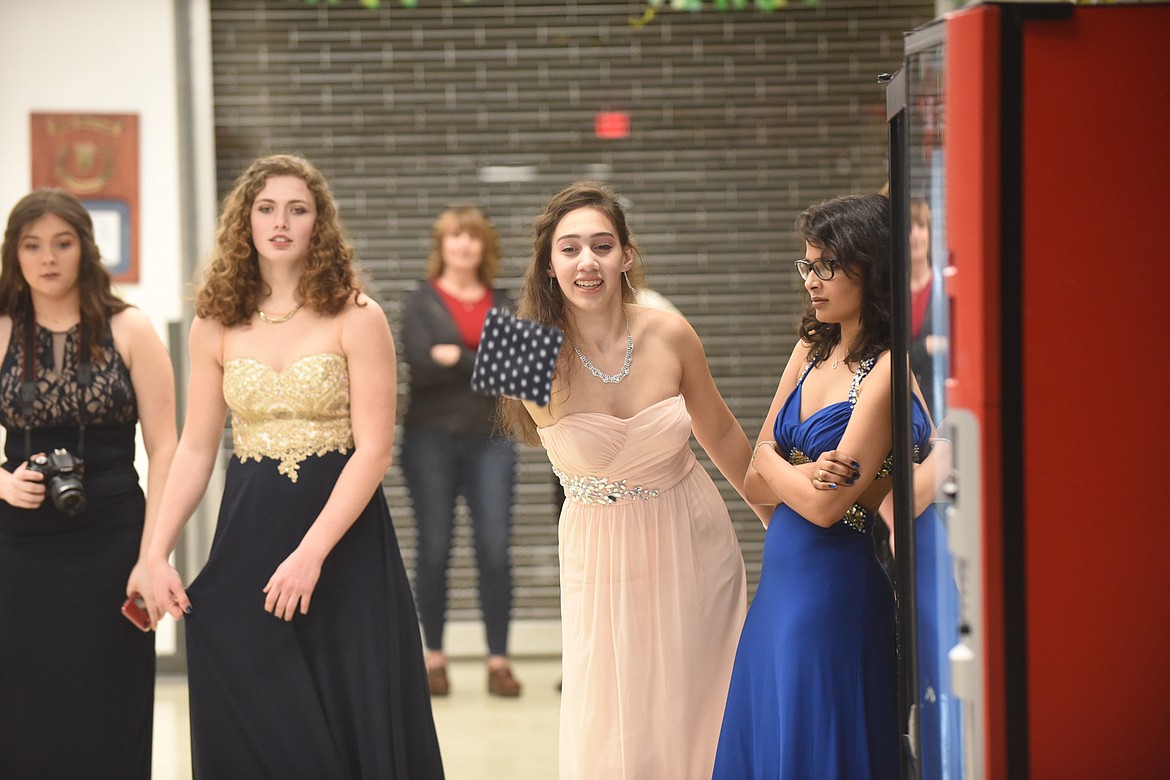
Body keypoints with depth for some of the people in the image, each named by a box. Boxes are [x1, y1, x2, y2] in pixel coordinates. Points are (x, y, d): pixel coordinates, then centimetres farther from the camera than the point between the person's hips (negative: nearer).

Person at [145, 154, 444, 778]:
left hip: (344, 538, -3)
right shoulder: (216, 325, 5)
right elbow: (195, 449, 7)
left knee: (350, 720, 0)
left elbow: (374, 450, -10)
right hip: (247, 539, 3)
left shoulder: (356, 319, -6)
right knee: (248, 726, 5)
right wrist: (157, 553, -3)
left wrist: (311, 553, -19)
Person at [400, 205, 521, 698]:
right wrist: (487, 364, -13)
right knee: (434, 549, 1)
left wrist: (458, 358, -11)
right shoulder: (421, 302, 5)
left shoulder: (501, 305, 12)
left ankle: (499, 661, 1)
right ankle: (434, 657, 11)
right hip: (431, 437, -1)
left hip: (489, 438, 2)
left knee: (495, 548, -5)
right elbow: (421, 363, -10)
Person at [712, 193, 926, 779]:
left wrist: (773, 463, 0)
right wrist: (802, 477, -13)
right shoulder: (812, 349, 9)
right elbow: (755, 485, 8)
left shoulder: (888, 369, -15)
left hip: (835, 590, -8)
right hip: (780, 579, 8)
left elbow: (825, 507, -19)